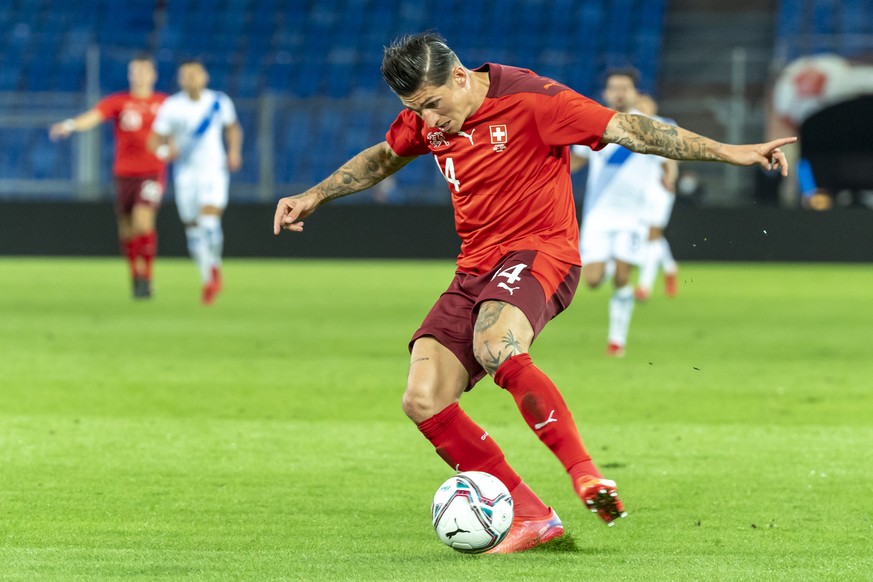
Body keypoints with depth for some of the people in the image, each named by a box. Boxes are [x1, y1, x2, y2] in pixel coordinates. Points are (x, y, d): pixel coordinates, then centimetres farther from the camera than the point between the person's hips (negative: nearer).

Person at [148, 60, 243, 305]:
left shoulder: (219, 102, 0)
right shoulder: (171, 107, -3)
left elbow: (232, 128, 18)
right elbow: (155, 139, -1)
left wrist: (234, 151, 3)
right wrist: (164, 150, -23)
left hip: (214, 171, -1)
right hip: (185, 173, 1)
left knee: (209, 221, -20)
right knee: (193, 229, 4)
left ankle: (214, 267, 3)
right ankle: (208, 279, 19)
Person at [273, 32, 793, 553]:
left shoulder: (529, 99, -13)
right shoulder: (426, 120, 7)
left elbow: (628, 129, -15)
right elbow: (382, 159, 29)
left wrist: (727, 152, -18)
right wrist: (313, 197, 30)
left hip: (539, 252, -7)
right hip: (475, 270, 7)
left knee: (495, 347, -39)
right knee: (423, 401, -11)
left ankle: (586, 475, -32)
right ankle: (531, 516, -5)